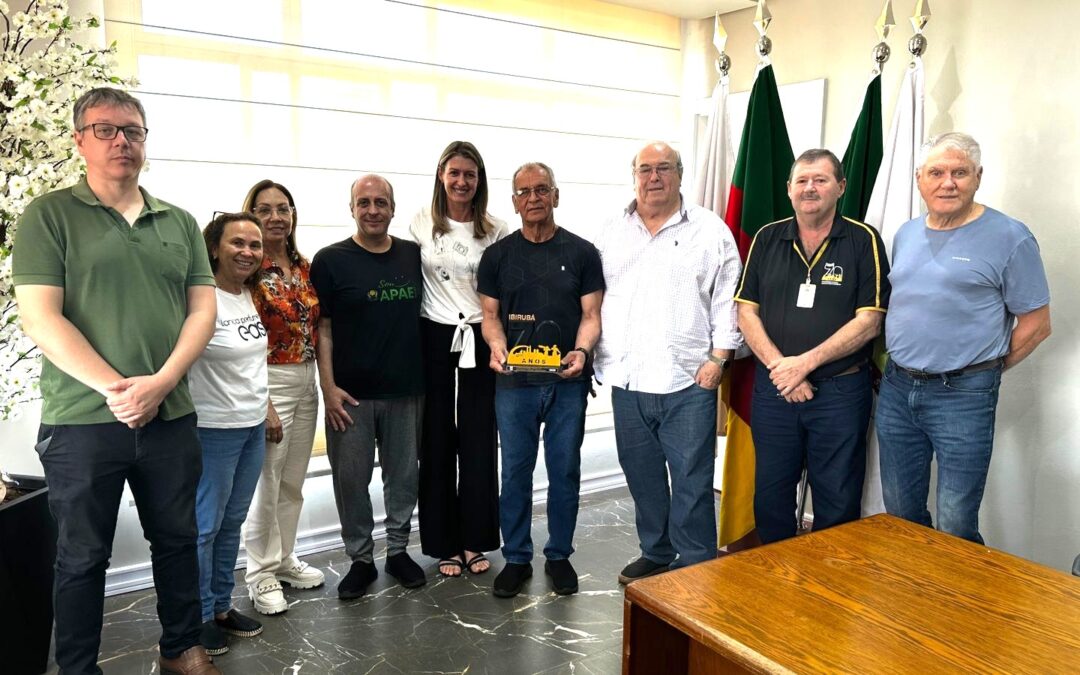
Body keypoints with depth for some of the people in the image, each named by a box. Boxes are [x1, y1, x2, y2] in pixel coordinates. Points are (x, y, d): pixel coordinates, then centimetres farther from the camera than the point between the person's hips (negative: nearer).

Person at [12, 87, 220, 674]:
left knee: (177, 539, 15)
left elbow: (202, 309, 3)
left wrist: (160, 382, -10)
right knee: (83, 556, 10)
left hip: (171, 416, 4)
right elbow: (41, 319, -9)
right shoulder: (49, 215, -1)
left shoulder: (179, 222, 9)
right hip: (81, 422, -3)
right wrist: (115, 388, -16)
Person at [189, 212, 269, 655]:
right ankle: (198, 617, 21)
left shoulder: (250, 296, 8)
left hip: (253, 426, 7)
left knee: (232, 523, 16)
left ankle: (221, 606, 30)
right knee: (205, 526, 5)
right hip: (214, 430, -7)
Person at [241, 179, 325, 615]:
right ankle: (262, 572, 18)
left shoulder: (305, 267, 9)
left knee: (293, 482, 16)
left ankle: (285, 559, 31)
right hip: (268, 382, -7)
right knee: (265, 483, 1)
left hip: (307, 382, 7)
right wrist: (263, 404, -17)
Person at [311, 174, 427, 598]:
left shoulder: (414, 256, 6)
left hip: (406, 391, 3)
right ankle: (360, 559, 24)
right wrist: (329, 387, -10)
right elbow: (322, 328, -4)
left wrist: (427, 376, 6)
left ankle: (398, 550, 30)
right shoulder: (331, 260, -2)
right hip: (350, 394, -2)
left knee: (404, 475, 12)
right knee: (351, 479, 6)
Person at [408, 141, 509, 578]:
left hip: (479, 341, 0)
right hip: (433, 340, 0)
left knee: (478, 443, 5)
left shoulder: (495, 231, 1)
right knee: (437, 443, 7)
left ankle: (474, 541, 21)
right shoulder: (420, 225, 1)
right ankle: (443, 543, 21)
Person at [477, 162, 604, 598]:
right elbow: (490, 314, 5)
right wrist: (497, 346, -15)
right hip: (514, 382, 1)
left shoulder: (581, 252, 3)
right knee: (515, 472, 8)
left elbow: (591, 313, 0)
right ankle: (517, 558, 23)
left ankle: (559, 556, 26)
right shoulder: (498, 255, 6)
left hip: (568, 382, 0)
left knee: (565, 471, 9)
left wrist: (581, 350, -19)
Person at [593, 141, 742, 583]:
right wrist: (595, 354, 6)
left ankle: (696, 566, 16)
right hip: (627, 380, 4)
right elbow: (594, 299, 14)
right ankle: (656, 554, 33)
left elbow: (727, 300, -1)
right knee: (642, 476, 16)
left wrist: (718, 357, -7)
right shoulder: (611, 233, 12)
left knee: (691, 479, 1)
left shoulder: (710, 230, 1)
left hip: (688, 381, -4)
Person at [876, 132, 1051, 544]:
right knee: (900, 514, 16)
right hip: (896, 390, 6)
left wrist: (981, 371, 0)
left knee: (955, 527, 1)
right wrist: (901, 366, 10)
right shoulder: (905, 235, 10)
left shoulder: (1008, 237, -7)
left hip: (963, 397, -5)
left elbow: (1036, 324, -5)